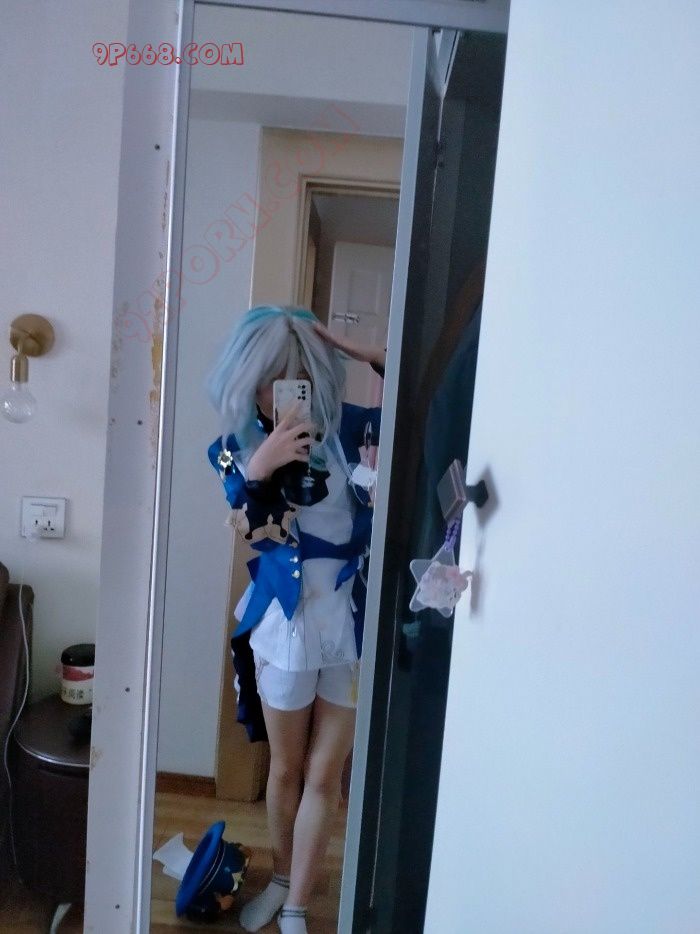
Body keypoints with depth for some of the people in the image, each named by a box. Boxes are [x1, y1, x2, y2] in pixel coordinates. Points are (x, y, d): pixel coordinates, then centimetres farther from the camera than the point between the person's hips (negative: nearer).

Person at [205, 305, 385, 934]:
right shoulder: (239, 446, -5)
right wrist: (259, 467, -33)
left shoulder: (351, 427, -7)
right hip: (287, 624, 1)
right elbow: (248, 531, -15)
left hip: (354, 625, 0)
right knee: (286, 769, 19)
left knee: (324, 776, 12)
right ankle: (280, 879, 47)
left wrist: (374, 357, -18)